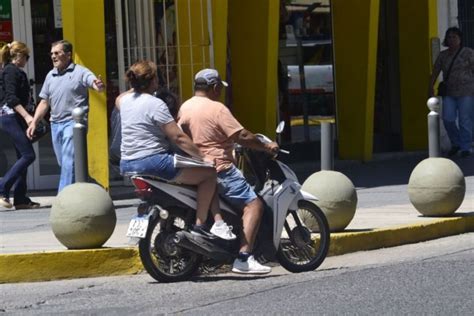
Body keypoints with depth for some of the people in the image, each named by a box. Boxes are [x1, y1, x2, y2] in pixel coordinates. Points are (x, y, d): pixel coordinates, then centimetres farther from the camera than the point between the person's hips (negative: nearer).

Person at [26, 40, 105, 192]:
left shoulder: (80, 72, -4)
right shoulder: (50, 76, 15)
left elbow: (95, 83, -20)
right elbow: (44, 102, 19)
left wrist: (98, 85, -44)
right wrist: (34, 122, 11)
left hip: (73, 122, -7)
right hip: (56, 123, 7)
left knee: (69, 163, -15)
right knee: (63, 163, 12)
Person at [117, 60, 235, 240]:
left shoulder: (125, 100, 8)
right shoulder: (155, 104, -15)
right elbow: (178, 138, -17)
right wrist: (204, 157, -12)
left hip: (127, 165, 10)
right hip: (153, 162, -10)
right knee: (209, 173, -3)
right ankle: (199, 224, -2)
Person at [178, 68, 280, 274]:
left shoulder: (185, 107, 12)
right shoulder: (216, 109, -11)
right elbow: (241, 136, -16)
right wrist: (266, 147, -6)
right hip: (218, 169, -9)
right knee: (253, 204, -11)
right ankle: (243, 259, -22)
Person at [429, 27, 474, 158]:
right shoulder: (443, 55, 9)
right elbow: (435, 72, 8)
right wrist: (431, 88, -2)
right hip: (449, 93, 3)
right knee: (448, 119, -6)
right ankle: (456, 143, 15)